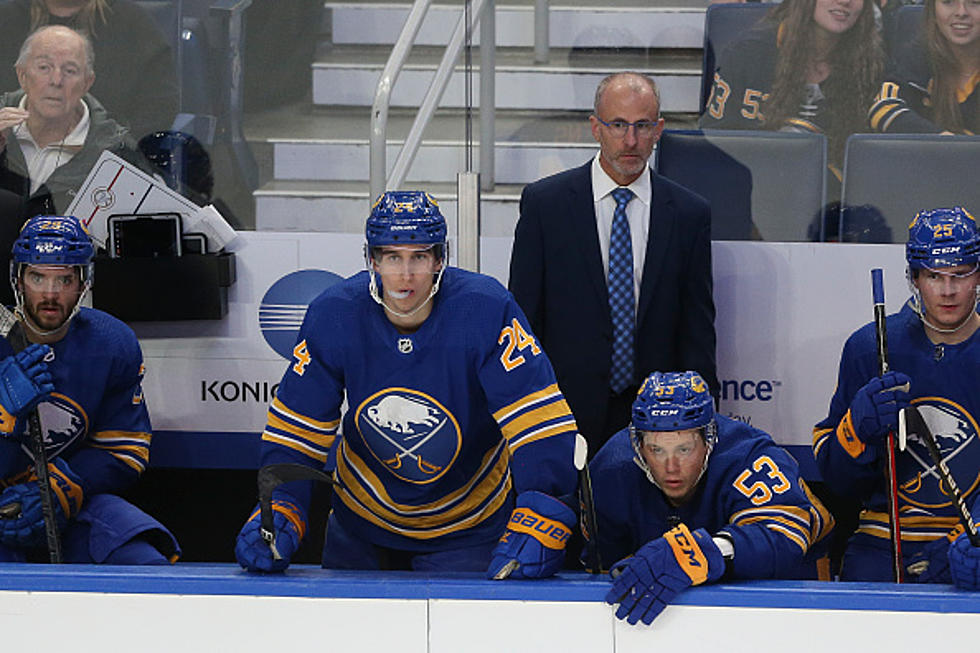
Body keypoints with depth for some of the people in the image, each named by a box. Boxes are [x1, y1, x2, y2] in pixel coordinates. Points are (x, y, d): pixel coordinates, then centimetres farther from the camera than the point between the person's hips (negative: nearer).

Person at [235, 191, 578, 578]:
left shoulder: (486, 310, -24)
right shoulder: (333, 316, -17)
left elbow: (538, 420, -27)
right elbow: (296, 429, -10)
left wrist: (540, 517, -39)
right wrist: (280, 511, -25)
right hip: (363, 518, 2)